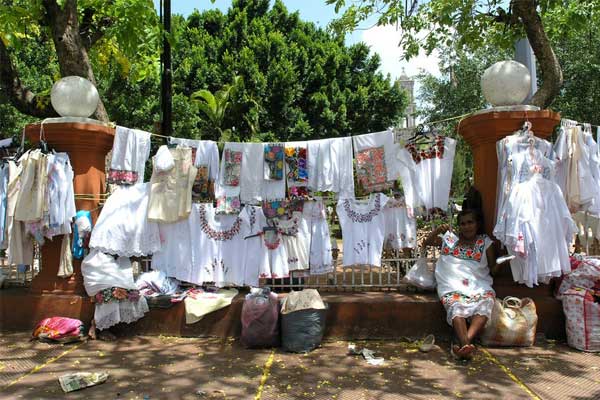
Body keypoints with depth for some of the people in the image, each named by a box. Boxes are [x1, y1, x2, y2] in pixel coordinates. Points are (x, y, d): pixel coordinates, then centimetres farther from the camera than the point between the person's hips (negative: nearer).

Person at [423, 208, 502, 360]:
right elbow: (426, 242, 18)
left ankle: (461, 343, -45)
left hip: (479, 286, 1)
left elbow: (492, 267, 16)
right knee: (456, 306, -32)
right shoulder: (450, 238, 18)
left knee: (485, 304, -32)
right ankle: (465, 344, -50)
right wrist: (437, 231, 2)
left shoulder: (485, 242, 16)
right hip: (452, 286, 0)